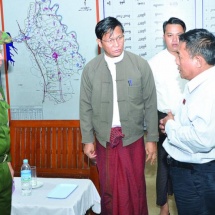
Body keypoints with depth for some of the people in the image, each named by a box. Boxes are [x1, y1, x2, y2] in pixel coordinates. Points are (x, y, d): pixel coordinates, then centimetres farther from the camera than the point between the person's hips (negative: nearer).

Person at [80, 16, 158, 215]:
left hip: (133, 139, -1)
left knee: (135, 188, 11)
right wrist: (87, 140, 2)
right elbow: (86, 107, 3)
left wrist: (152, 139, -2)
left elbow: (150, 104, -2)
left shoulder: (141, 65, -6)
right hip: (104, 140, 1)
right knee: (109, 189, 14)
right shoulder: (90, 69, -2)